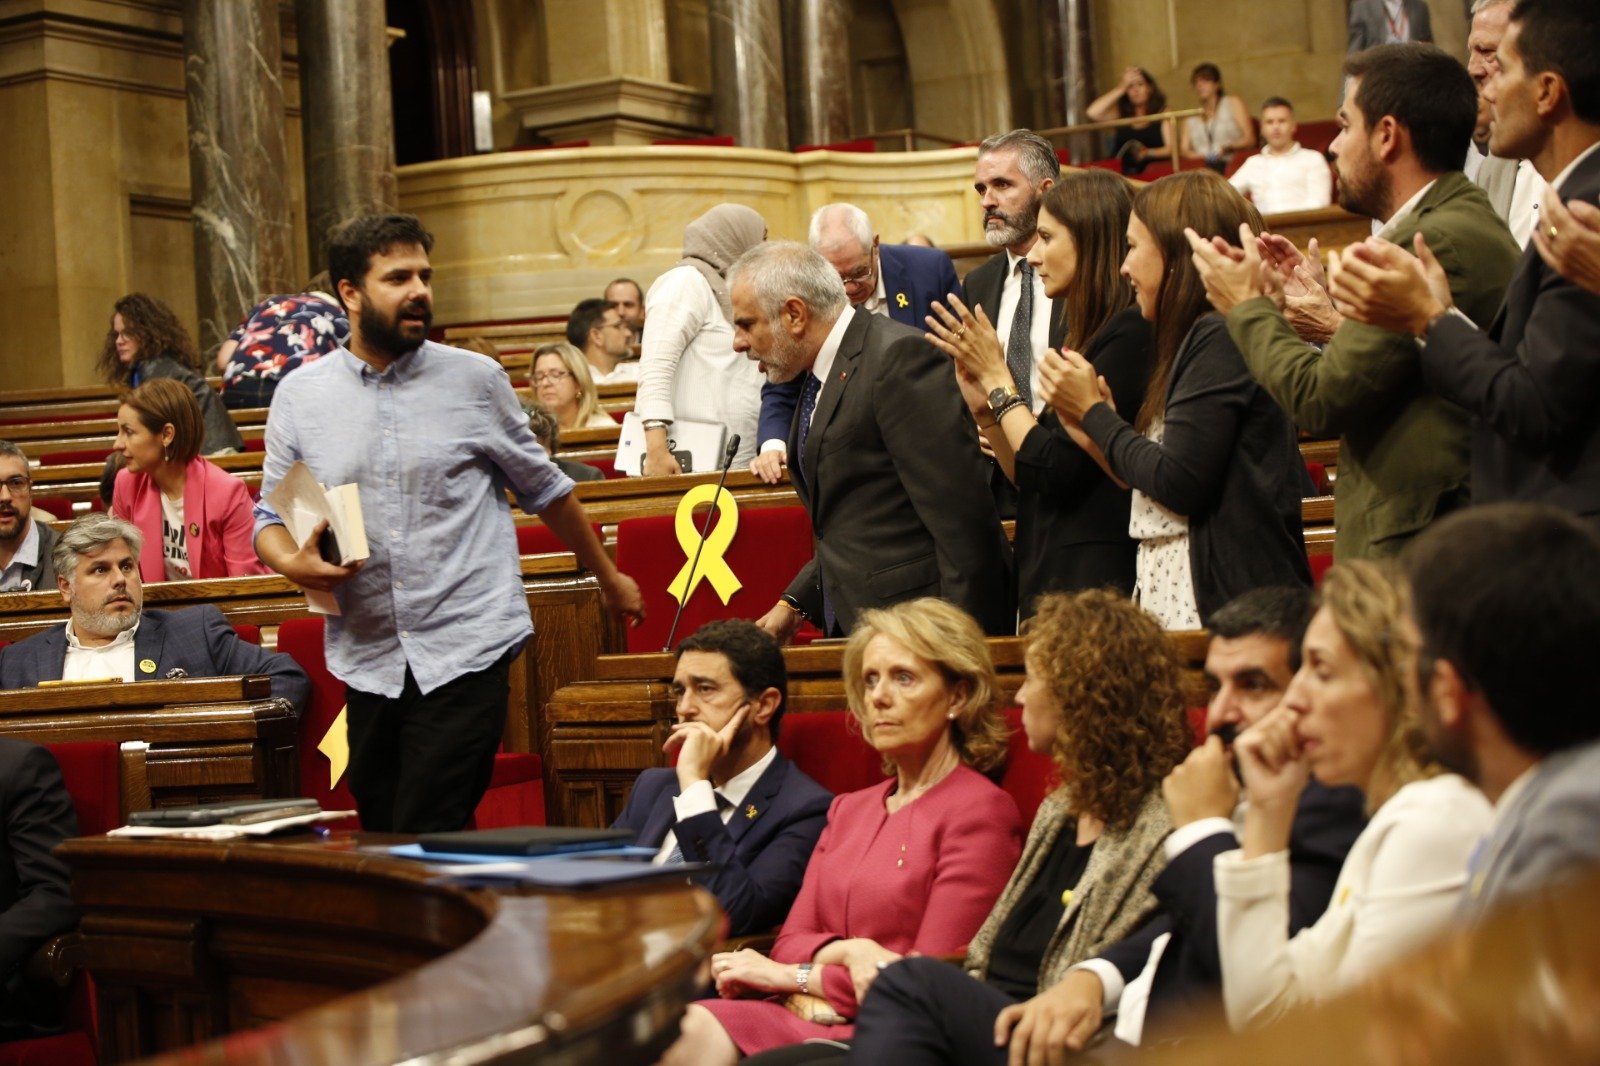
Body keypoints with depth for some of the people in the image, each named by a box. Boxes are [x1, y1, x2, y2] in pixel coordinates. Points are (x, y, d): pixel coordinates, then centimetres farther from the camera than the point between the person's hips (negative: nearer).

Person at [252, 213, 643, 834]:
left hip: (466, 650, -3)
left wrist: (608, 579, 21)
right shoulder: (299, 397, 7)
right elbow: (270, 516, 13)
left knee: (431, 837, -13)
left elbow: (543, 488, 14)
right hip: (367, 659, 3)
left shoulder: (475, 380, 3)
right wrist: (291, 562, -10)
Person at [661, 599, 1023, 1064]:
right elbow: (791, 941, 14)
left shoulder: (982, 812, -2)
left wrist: (788, 974, -3)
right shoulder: (849, 809, 22)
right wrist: (848, 951, -10)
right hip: (802, 1012, 6)